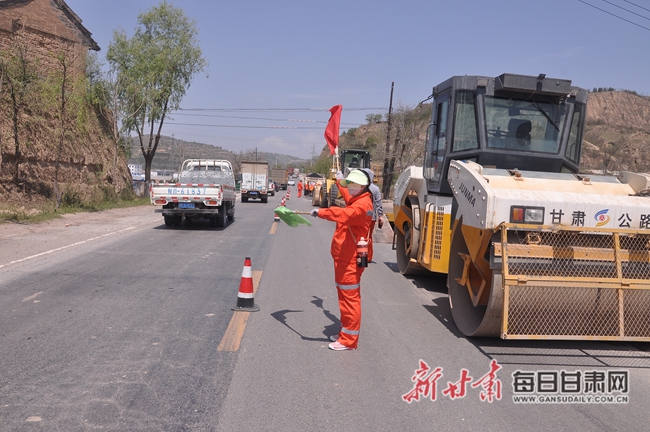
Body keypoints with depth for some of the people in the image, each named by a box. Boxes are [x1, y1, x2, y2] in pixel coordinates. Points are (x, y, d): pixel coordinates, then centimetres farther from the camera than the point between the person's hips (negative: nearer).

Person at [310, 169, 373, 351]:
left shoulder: (362, 205, -17)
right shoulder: (356, 201, 17)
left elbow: (344, 214, -39)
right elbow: (347, 195, 44)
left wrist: (322, 212, -39)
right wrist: (340, 180, 55)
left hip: (350, 260, -11)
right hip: (344, 258, 11)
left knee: (349, 298, -5)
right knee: (345, 296, 18)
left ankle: (349, 339, 1)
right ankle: (346, 332, 29)